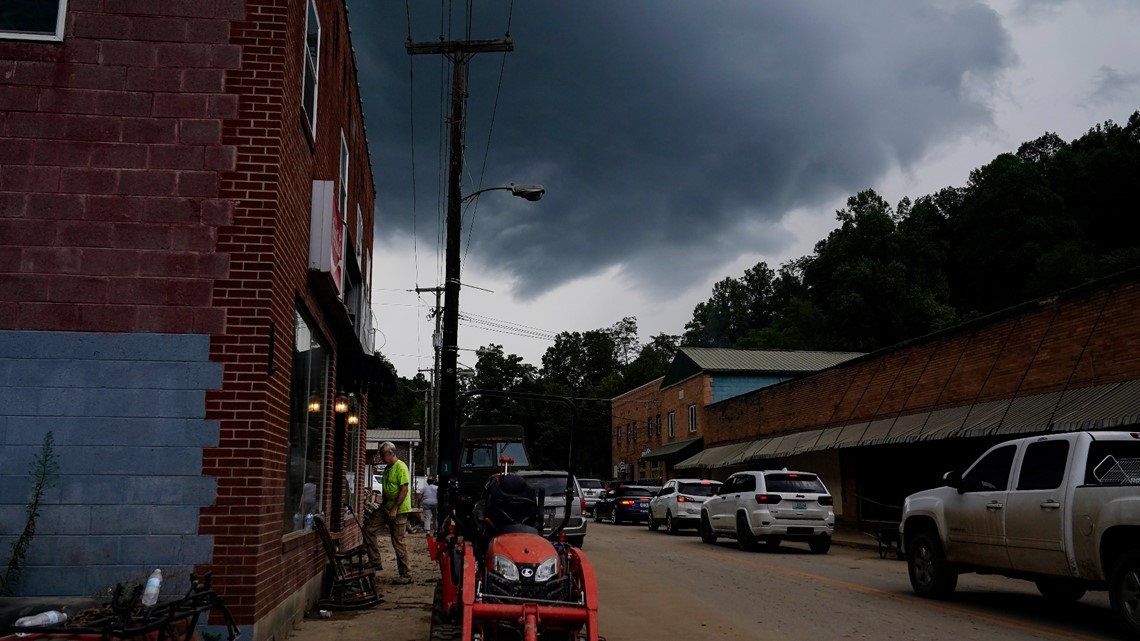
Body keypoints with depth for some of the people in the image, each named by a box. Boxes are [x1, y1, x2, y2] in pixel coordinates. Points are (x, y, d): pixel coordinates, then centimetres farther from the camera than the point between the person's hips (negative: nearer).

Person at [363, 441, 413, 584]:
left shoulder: (401, 467, -15)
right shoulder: (387, 468, 14)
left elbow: (404, 490, -20)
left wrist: (394, 509, -23)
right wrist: (382, 505, 15)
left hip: (399, 510, -9)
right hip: (386, 508, 9)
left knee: (399, 543, -4)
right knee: (369, 529, 3)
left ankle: (405, 575, 4)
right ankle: (375, 560, 12)